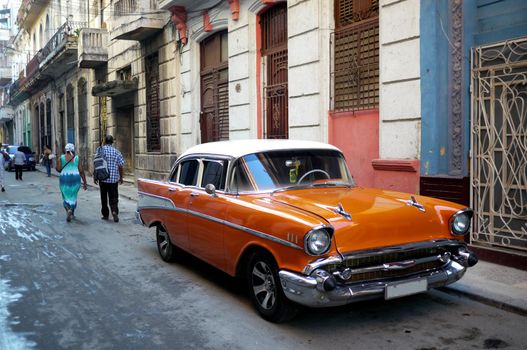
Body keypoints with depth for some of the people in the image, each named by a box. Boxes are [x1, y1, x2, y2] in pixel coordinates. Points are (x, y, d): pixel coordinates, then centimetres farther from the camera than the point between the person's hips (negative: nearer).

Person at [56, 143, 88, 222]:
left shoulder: (61, 158, 1)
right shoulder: (77, 158, 2)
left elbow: (58, 169, -6)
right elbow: (81, 171, -1)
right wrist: (85, 182, 3)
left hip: (64, 178, -1)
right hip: (75, 178, 1)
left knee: (66, 196, 9)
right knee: (73, 196, 15)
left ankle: (68, 209, -15)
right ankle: (71, 213, 12)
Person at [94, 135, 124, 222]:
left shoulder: (100, 150, -4)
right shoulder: (116, 152, -1)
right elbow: (120, 166, 0)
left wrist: (95, 177, 0)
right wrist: (121, 177, 11)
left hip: (103, 178, 0)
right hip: (114, 178, 0)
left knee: (104, 197, 12)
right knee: (113, 197, 6)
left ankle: (105, 214, 18)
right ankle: (114, 211, -16)